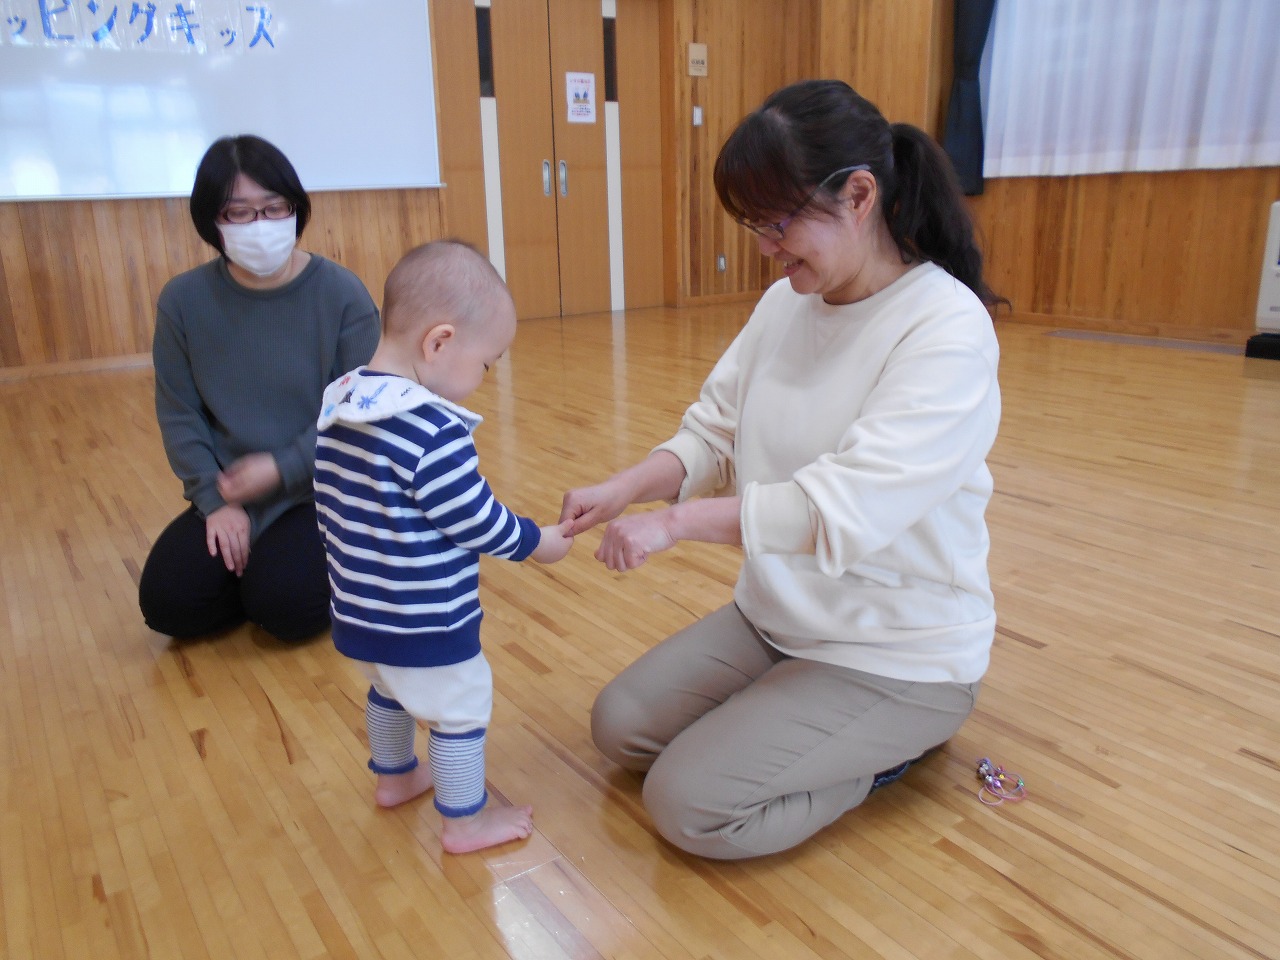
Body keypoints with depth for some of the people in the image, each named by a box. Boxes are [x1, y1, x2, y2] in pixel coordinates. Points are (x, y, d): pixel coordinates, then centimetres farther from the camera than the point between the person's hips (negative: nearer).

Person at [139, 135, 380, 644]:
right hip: (230, 491, 4)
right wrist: (215, 500, -10)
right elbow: (179, 413, 0)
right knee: (168, 602, -10)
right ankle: (250, 565, 19)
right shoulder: (184, 300, -5)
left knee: (286, 605, -21)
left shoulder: (342, 293, -13)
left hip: (324, 488, -3)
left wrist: (282, 469, -19)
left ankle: (324, 560, 12)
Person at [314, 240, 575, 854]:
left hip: (358, 611, 8)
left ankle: (394, 778, 51)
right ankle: (465, 821, 30)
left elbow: (329, 507, 7)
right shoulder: (436, 430, -29)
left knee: (390, 691, 30)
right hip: (426, 623, -8)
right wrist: (537, 543, -6)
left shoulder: (337, 404, -3)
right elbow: (476, 522, -23)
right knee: (461, 712, 13)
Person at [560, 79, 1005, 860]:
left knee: (689, 805, -13)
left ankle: (890, 745, 7)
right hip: (775, 616, 7)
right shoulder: (786, 304, -2)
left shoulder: (949, 329, -23)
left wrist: (676, 521, -29)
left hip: (897, 651, -7)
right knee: (619, 727, 6)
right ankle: (831, 735, 17)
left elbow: (848, 508, -31)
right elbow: (713, 433, 1)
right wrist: (625, 489, -17)